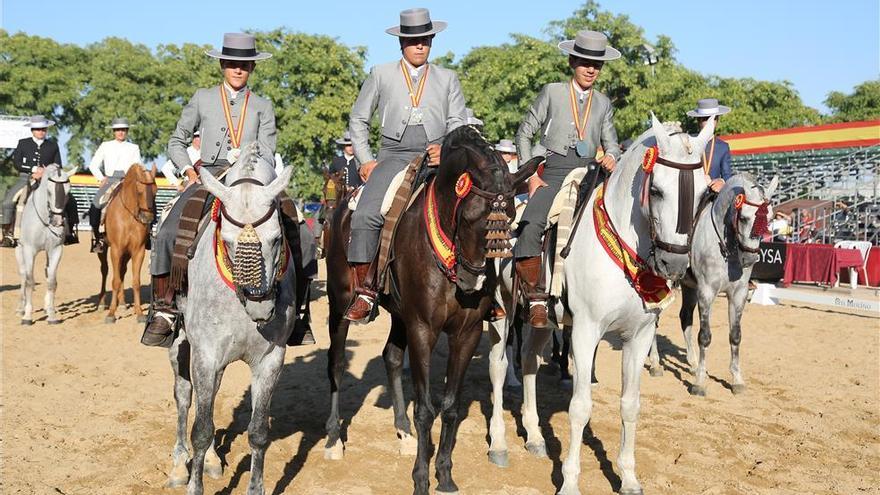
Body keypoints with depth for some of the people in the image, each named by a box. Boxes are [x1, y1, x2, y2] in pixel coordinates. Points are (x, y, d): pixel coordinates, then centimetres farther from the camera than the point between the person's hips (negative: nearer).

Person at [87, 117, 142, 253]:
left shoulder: (134, 148, 14)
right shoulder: (105, 146, 14)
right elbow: (93, 165, 13)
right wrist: (101, 178, -1)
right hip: (109, 180, 0)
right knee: (95, 206, -22)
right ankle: (96, 237, -7)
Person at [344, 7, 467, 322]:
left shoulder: (448, 79, 19)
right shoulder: (381, 75, 15)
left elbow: (458, 123, 12)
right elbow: (358, 120, 18)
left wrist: (446, 149, -9)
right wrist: (365, 160, 6)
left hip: (437, 157, 1)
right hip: (393, 156, -1)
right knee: (365, 215, -24)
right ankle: (364, 292, -14)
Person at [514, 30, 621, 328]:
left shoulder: (604, 104, 19)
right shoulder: (552, 92, 8)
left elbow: (611, 143, 20)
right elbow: (524, 133, 9)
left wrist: (611, 158, -6)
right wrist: (531, 175, -1)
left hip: (590, 176, 4)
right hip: (553, 174, -4)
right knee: (529, 226, -27)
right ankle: (536, 298, -21)